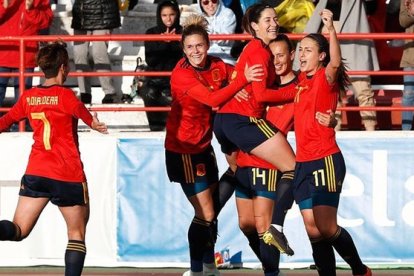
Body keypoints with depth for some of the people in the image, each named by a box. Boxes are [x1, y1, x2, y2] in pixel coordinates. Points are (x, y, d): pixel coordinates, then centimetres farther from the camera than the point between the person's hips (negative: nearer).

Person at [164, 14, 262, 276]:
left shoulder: (217, 66, -3)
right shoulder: (182, 74, -22)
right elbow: (213, 99, -33)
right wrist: (243, 80, -40)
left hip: (204, 145, 7)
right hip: (183, 149, -7)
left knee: (212, 209, 14)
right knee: (205, 213, -5)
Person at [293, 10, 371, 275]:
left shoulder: (325, 78, -8)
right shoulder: (302, 80, 12)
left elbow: (335, 63, -31)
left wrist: (331, 29, -44)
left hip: (326, 161, -8)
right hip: (304, 163, 8)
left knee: (326, 227, -12)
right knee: (313, 230, 3)